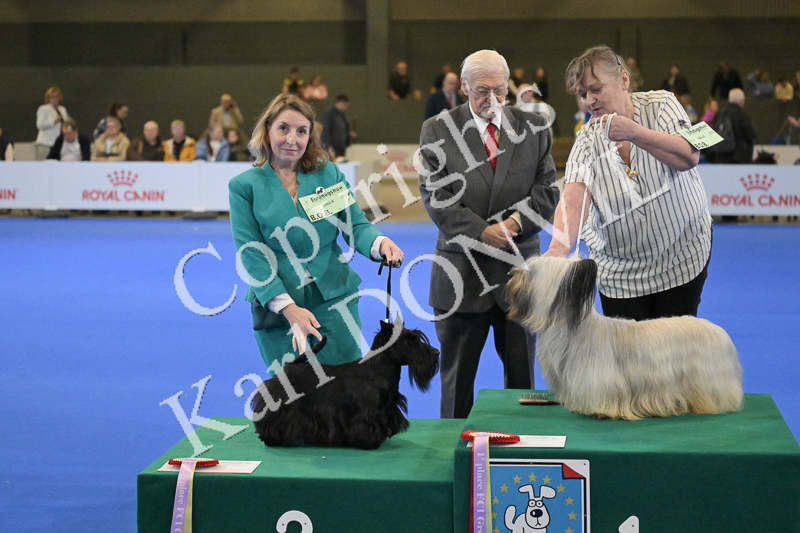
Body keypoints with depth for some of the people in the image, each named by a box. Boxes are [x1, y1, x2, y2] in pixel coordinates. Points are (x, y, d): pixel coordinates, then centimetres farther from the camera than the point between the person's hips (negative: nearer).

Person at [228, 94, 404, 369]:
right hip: (275, 305, -1)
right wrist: (287, 308, -15)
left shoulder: (330, 173, 8)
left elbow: (356, 224, 6)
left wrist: (380, 243, -20)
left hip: (333, 299, 1)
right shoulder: (244, 186, 1)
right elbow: (251, 255, -5)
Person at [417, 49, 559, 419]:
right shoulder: (437, 130, 0)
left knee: (521, 371, 8)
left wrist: (518, 220, -14)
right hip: (462, 272, -2)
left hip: (519, 267, 2)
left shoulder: (533, 128, 7)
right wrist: (482, 231, -16)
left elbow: (547, 188, 4)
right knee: (457, 372, 7)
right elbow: (435, 195, -7)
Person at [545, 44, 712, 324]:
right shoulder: (588, 139, -6)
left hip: (682, 257, 0)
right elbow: (574, 199, -21)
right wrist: (559, 248, -41)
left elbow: (689, 156, -21)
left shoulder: (661, 105, -5)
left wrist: (636, 133, -35)